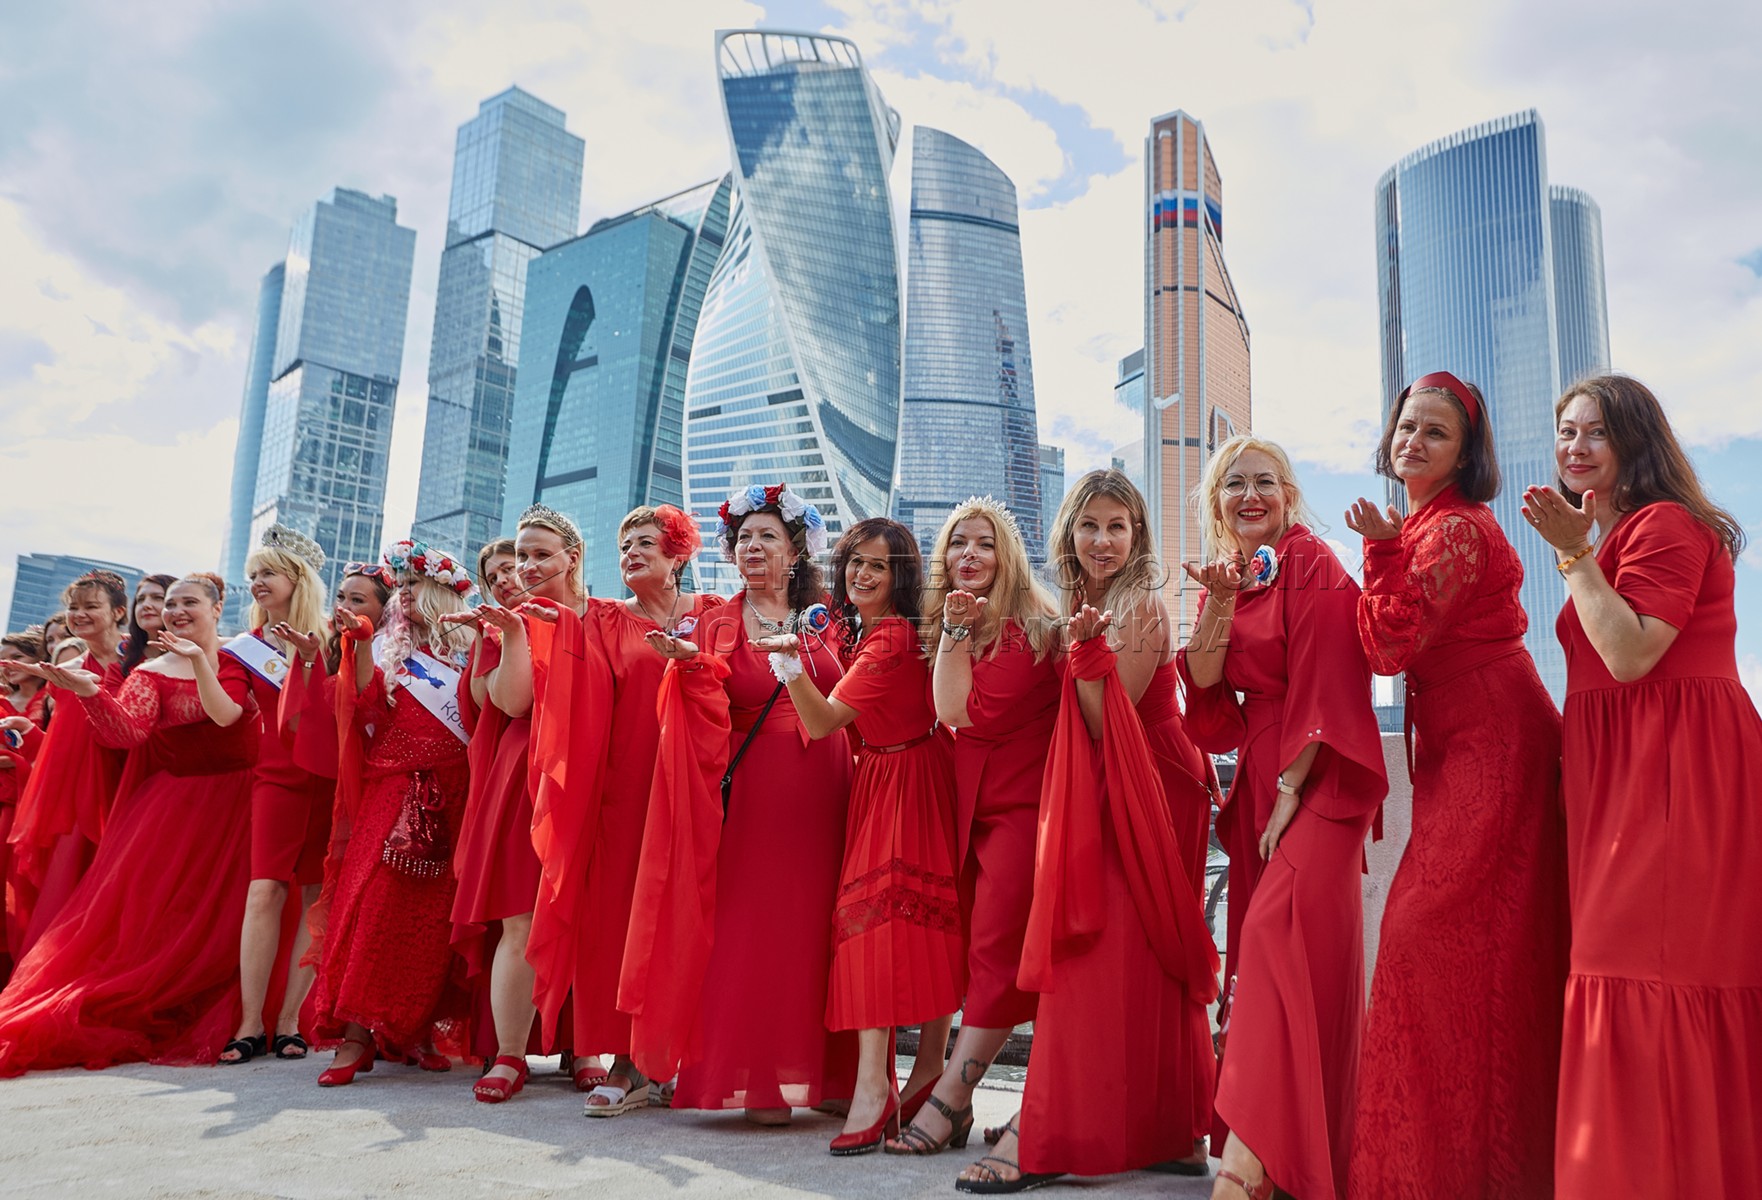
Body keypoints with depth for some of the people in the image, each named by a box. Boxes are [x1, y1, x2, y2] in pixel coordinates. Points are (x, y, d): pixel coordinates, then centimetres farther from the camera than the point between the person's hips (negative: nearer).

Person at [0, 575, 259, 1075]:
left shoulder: (239, 660, 7)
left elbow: (225, 714, -7)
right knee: (153, 917, -6)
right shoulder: (152, 673, 3)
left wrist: (199, 660, -14)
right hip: (173, 806, 0)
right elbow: (127, 730, -13)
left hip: (236, 807, 1)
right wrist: (89, 692, -30)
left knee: (218, 917, 1)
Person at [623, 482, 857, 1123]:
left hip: (822, 795, 2)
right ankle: (759, 1083, 8)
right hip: (754, 797, -2)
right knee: (752, 930, -2)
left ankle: (820, 1074, 16)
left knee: (815, 925, 5)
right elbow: (710, 723, -7)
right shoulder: (717, 627, 6)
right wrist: (692, 664, -22)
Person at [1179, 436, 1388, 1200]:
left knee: (1278, 926, -19)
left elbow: (1322, 680, -13)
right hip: (1257, 774, 7)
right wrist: (1219, 606, -12)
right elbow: (1203, 685, 3)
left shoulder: (1310, 562, -6)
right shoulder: (1223, 576, 13)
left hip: (1318, 775, -7)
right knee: (1260, 932, 6)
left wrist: (1291, 788, -16)